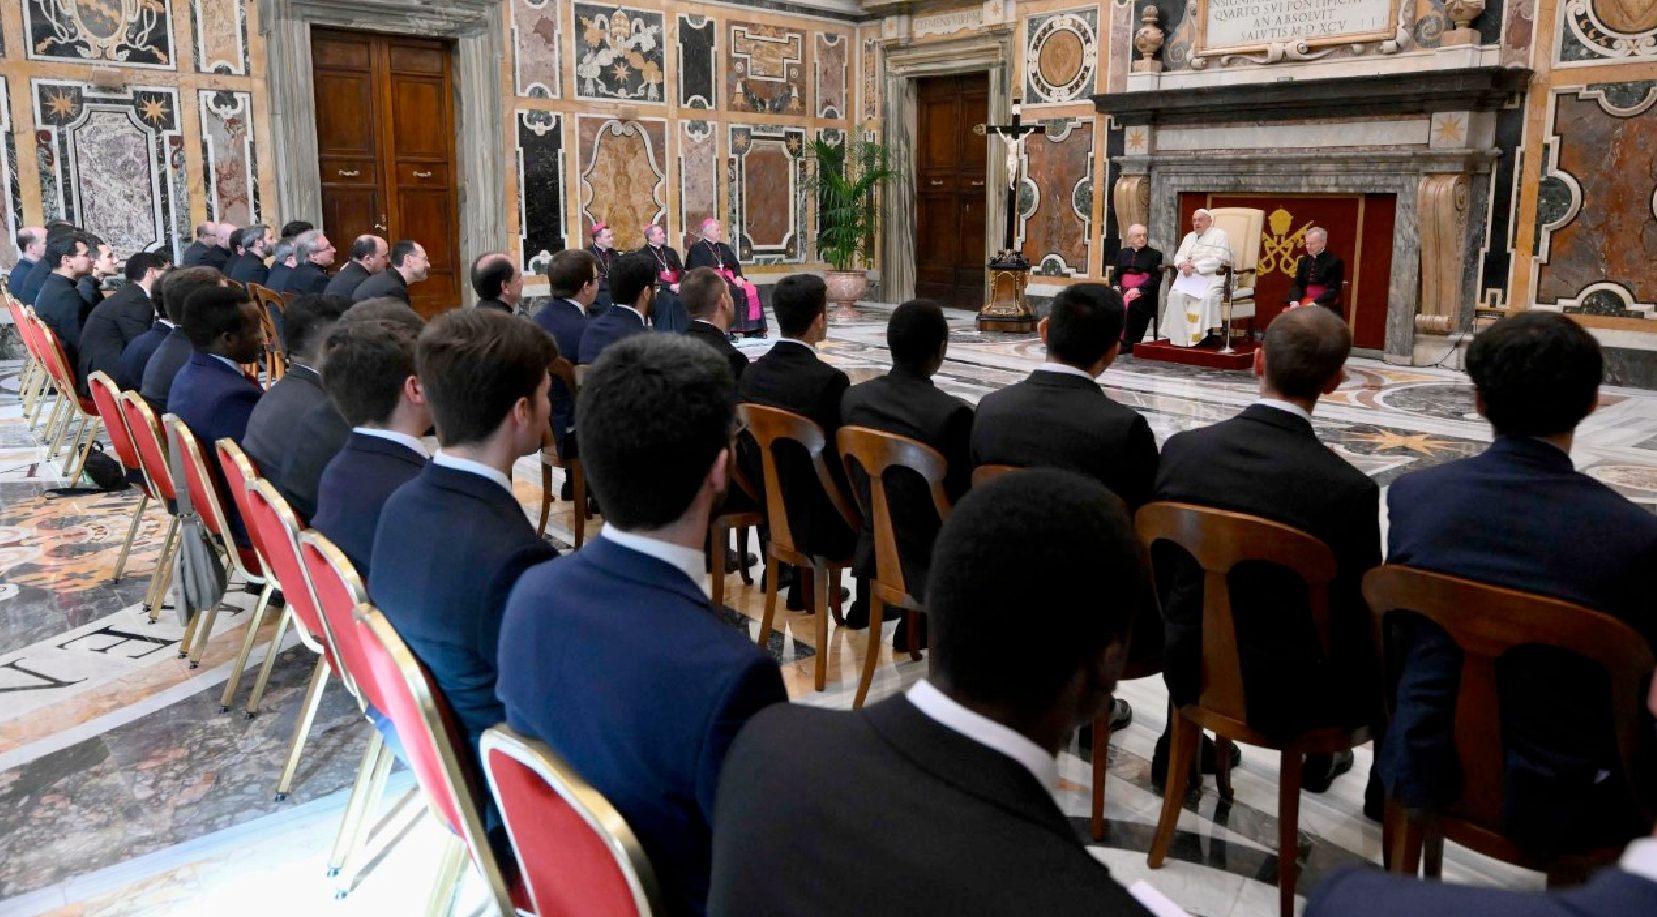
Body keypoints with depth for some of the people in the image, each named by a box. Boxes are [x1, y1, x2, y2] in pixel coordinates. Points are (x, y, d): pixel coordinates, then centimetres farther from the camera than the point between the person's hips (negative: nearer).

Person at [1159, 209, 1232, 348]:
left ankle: (1199, 336, -29)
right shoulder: (1189, 237, 25)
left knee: (1204, 297, -36)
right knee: (1176, 294, -26)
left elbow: (1218, 260, -10)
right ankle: (1180, 337, -27)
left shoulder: (1219, 235, 3)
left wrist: (1195, 266, -15)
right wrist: (1183, 264, -7)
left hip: (1211, 277, -5)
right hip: (1189, 277, 5)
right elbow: (1179, 256, 18)